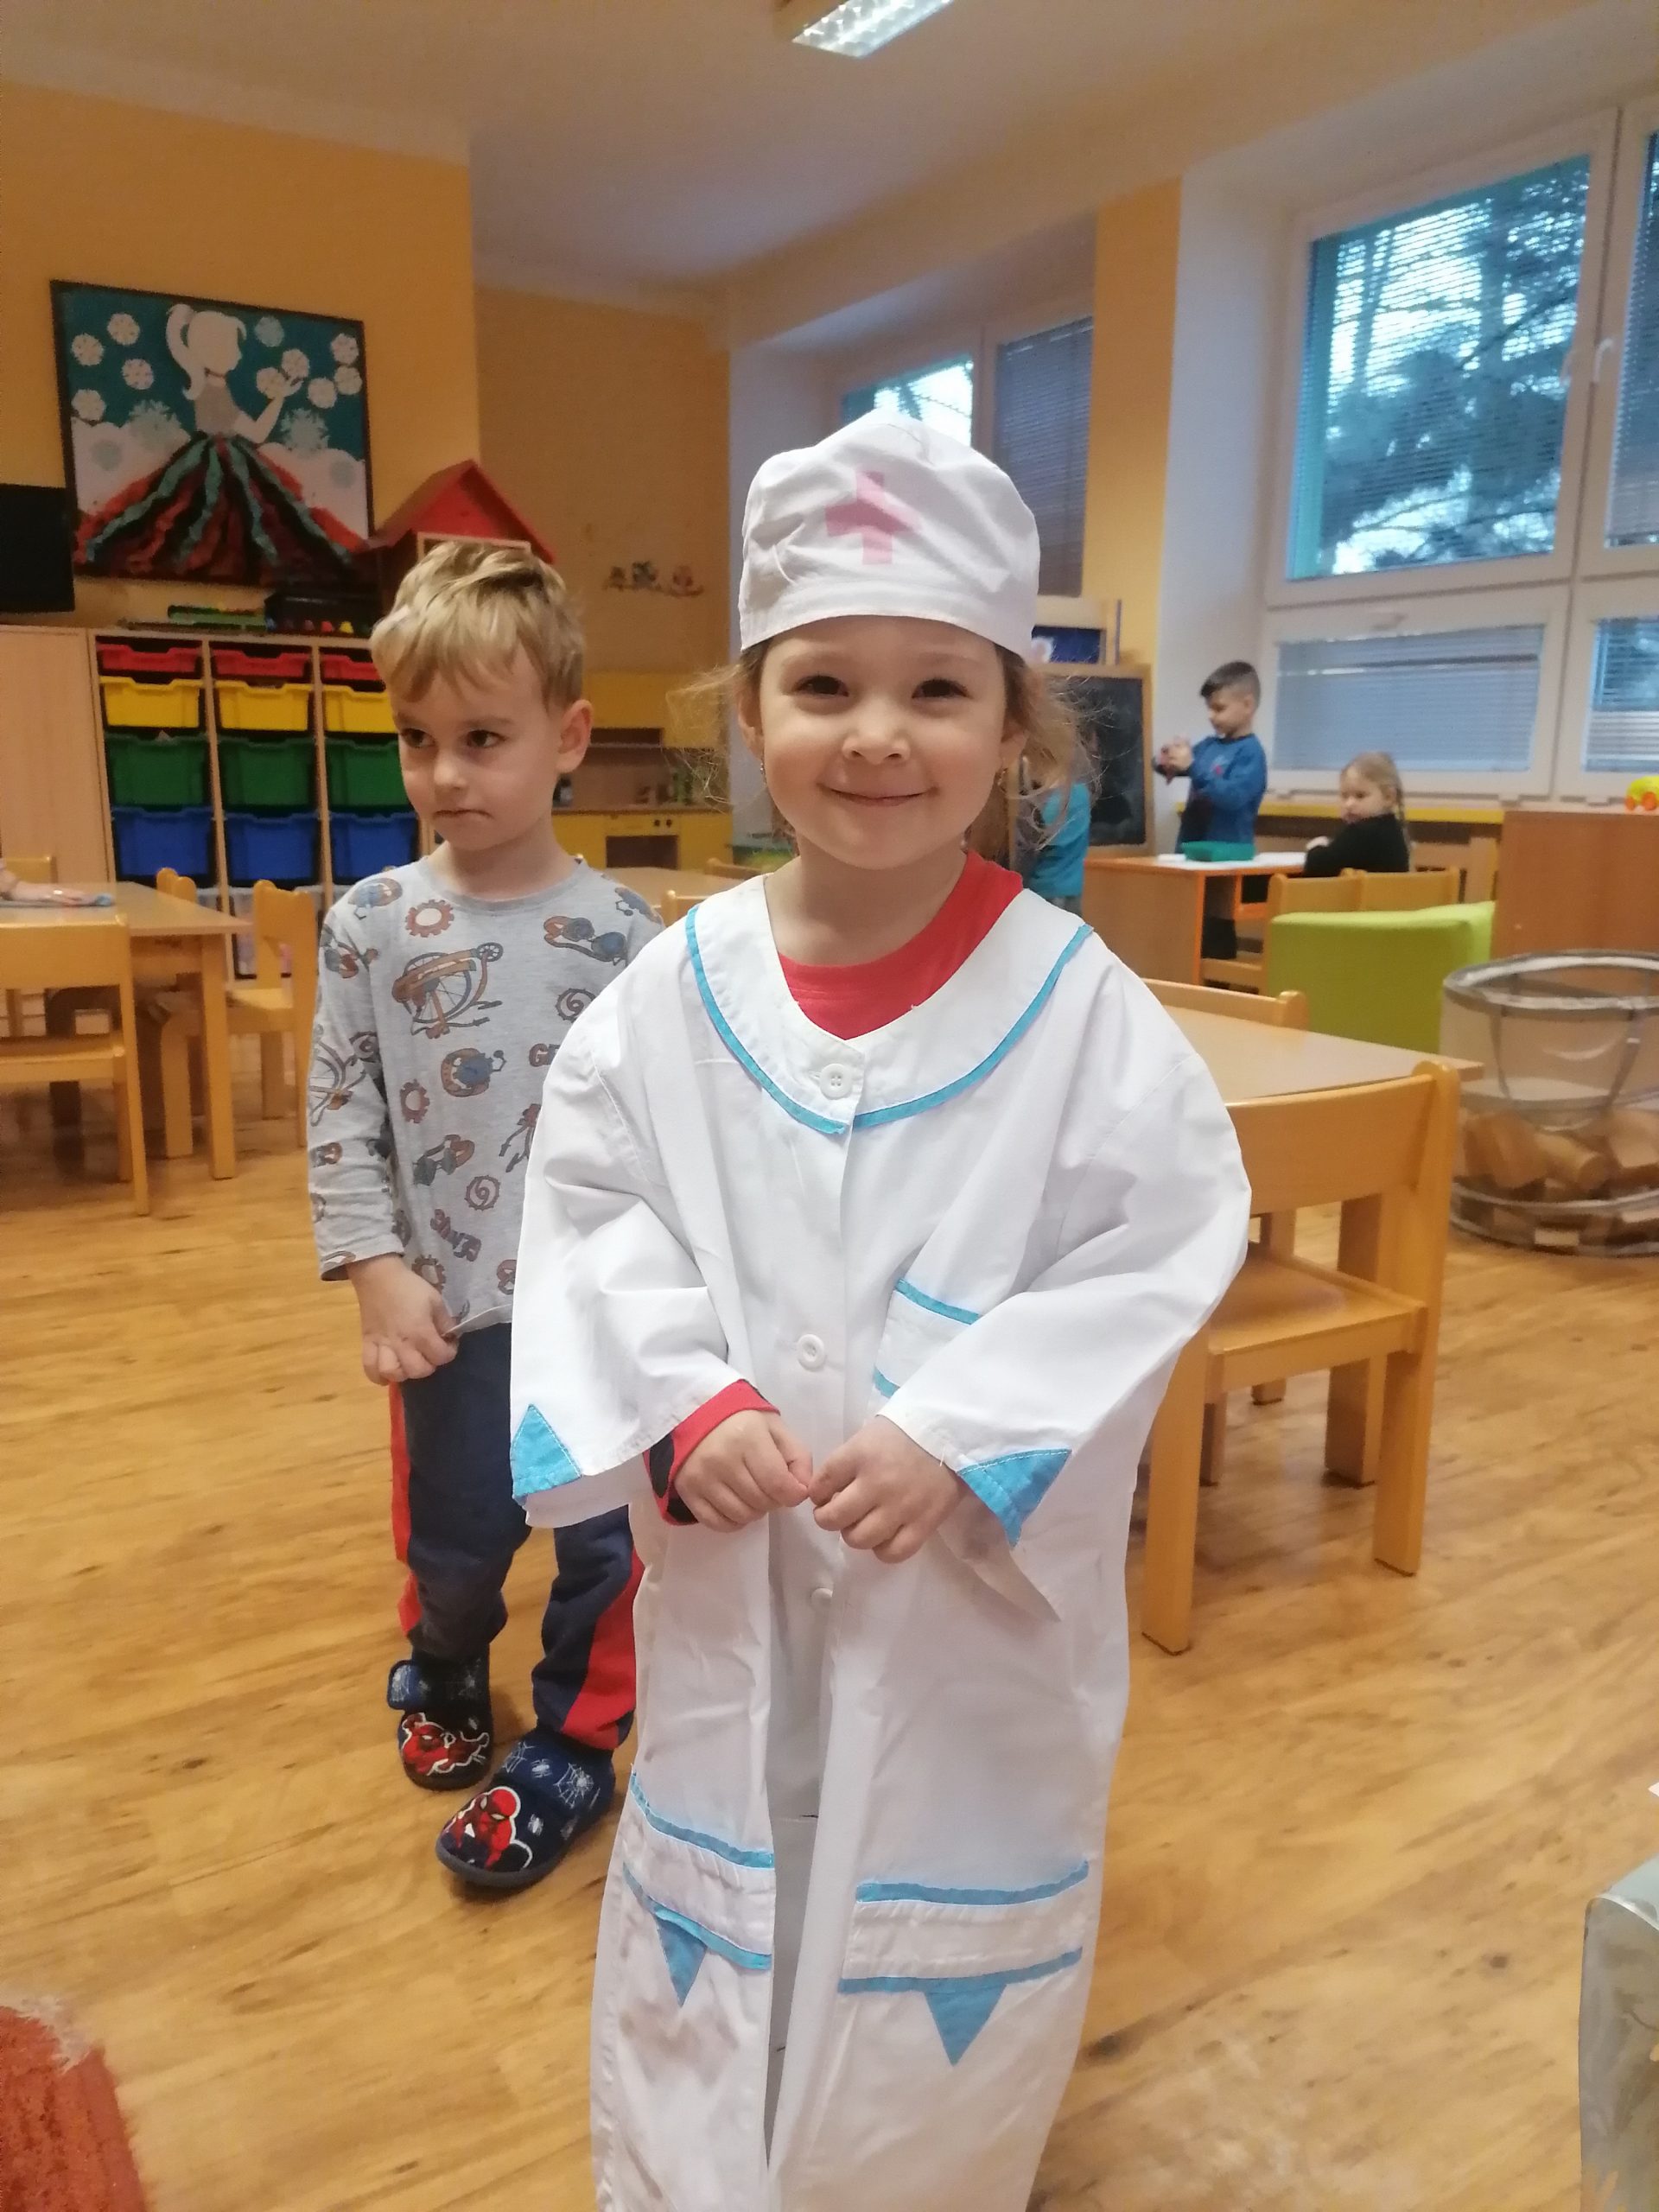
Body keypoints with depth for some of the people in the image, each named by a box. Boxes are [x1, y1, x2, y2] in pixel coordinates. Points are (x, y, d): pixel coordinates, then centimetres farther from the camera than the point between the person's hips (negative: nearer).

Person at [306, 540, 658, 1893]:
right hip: (453, 1301, 2)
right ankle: (445, 1673, 51)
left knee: (603, 1531, 12)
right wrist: (378, 1272, -8)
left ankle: (573, 1742, 36)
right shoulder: (370, 926, -5)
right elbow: (341, 1120, -1)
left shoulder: (619, 935, -10)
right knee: (457, 1531, 19)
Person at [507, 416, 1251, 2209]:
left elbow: (1163, 1251, -12)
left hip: (984, 1575, -1)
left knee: (951, 1898, 20)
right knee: (708, 1926, 22)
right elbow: (585, 1216, -1)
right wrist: (678, 1405, -15)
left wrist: (960, 1441, -19)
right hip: (726, 1564, 2)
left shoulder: (1076, 1003, -14)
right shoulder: (677, 988, -7)